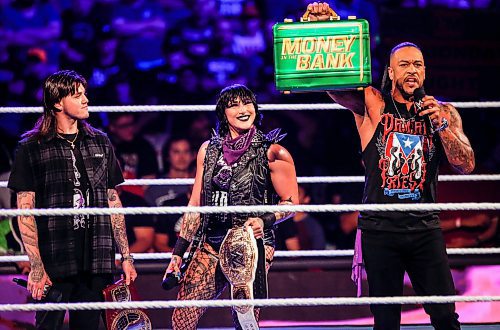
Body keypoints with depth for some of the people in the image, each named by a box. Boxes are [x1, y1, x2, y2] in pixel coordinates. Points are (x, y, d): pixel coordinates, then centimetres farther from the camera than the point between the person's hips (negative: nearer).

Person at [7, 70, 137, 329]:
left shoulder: (100, 143, 13)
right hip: (54, 263, -4)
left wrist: (126, 257, 11)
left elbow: (113, 202, 17)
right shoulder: (32, 149, 0)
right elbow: (25, 211, -4)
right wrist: (36, 267, -12)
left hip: (95, 263, 4)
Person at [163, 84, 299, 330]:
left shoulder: (270, 152, 0)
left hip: (252, 245, -4)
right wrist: (178, 253, 14)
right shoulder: (209, 150, 13)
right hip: (210, 243, 4)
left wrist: (265, 220, -16)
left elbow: (291, 202, 3)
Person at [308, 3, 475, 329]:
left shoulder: (443, 113, 7)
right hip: (380, 227, -1)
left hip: (425, 228, 1)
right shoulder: (372, 104, 2)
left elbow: (466, 165, 2)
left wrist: (442, 125, -13)